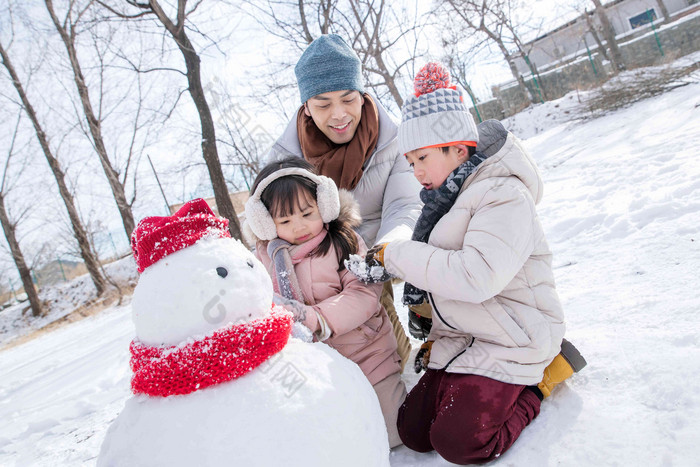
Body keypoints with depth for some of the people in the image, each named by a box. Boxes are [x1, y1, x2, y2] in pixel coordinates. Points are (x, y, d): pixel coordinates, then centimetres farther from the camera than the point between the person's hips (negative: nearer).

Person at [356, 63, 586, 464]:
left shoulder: (505, 196, -20)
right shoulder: (445, 199, 10)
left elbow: (475, 276, -34)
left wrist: (395, 255, -26)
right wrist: (433, 335, 15)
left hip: (508, 339, -9)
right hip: (460, 337, 9)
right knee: (413, 431, 5)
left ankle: (538, 380, 6)